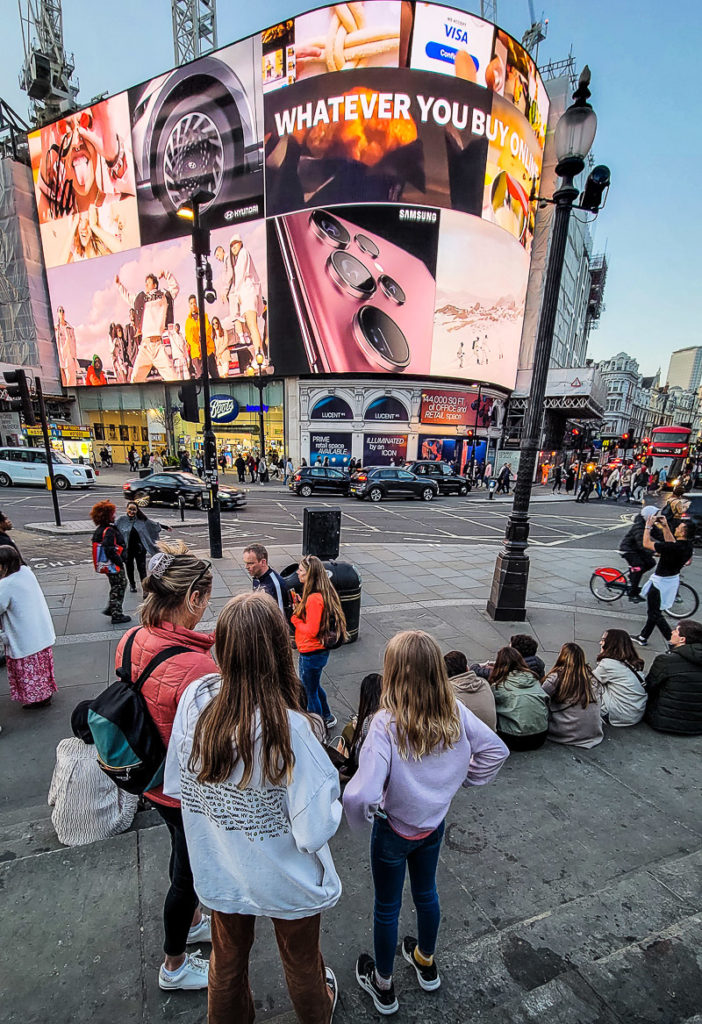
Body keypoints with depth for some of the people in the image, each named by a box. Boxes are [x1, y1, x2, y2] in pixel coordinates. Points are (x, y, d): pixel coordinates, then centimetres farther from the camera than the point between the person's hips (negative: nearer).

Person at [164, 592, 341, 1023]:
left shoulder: (194, 699, -24)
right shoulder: (289, 728, -37)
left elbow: (176, 785, -9)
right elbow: (314, 832, -30)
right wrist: (333, 799, -11)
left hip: (219, 872, 3)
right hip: (286, 882, -2)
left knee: (228, 958, 33)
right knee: (301, 962, 31)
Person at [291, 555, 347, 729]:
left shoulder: (314, 599, -29)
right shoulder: (323, 593, 1)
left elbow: (311, 631, -28)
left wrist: (294, 617, -15)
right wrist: (299, 604, -2)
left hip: (312, 654, -10)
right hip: (319, 650, 10)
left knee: (310, 692, 12)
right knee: (314, 686, 29)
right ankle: (327, 717, 47)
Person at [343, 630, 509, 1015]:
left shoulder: (386, 724, -36)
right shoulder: (454, 711, -21)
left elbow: (361, 796, -39)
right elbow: (495, 751, -10)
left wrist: (365, 813, -17)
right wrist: (460, 781, 0)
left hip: (395, 829, -4)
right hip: (435, 822, 4)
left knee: (387, 907, 24)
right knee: (426, 892, 32)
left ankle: (382, 984, 50)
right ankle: (426, 962, 58)